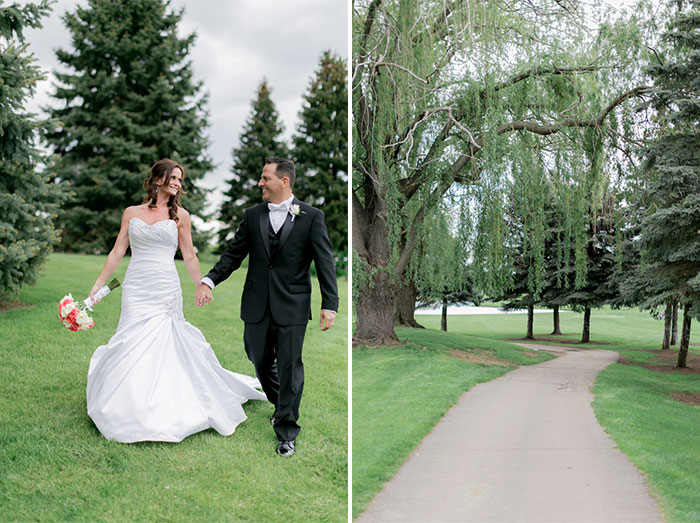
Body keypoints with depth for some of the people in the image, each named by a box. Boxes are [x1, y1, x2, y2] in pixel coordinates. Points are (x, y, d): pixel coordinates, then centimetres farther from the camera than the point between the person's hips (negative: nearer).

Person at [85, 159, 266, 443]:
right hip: (135, 289, 1)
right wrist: (97, 286, 8)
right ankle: (130, 410, 12)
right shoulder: (131, 213, 8)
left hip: (166, 291, -1)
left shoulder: (180, 215, 6)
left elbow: (189, 257, 11)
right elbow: (117, 252, 10)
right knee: (131, 344, -3)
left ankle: (165, 413, 12)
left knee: (164, 346, -2)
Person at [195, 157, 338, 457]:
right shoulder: (252, 215, 7)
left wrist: (329, 305, -12)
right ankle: (283, 407, 40)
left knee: (289, 366, 0)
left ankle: (287, 432, 14)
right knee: (260, 362, 13)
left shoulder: (312, 217, -3)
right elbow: (233, 254, 9)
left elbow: (325, 262, -5)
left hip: (292, 307, -4)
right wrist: (209, 281, -6)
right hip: (257, 306, 4)